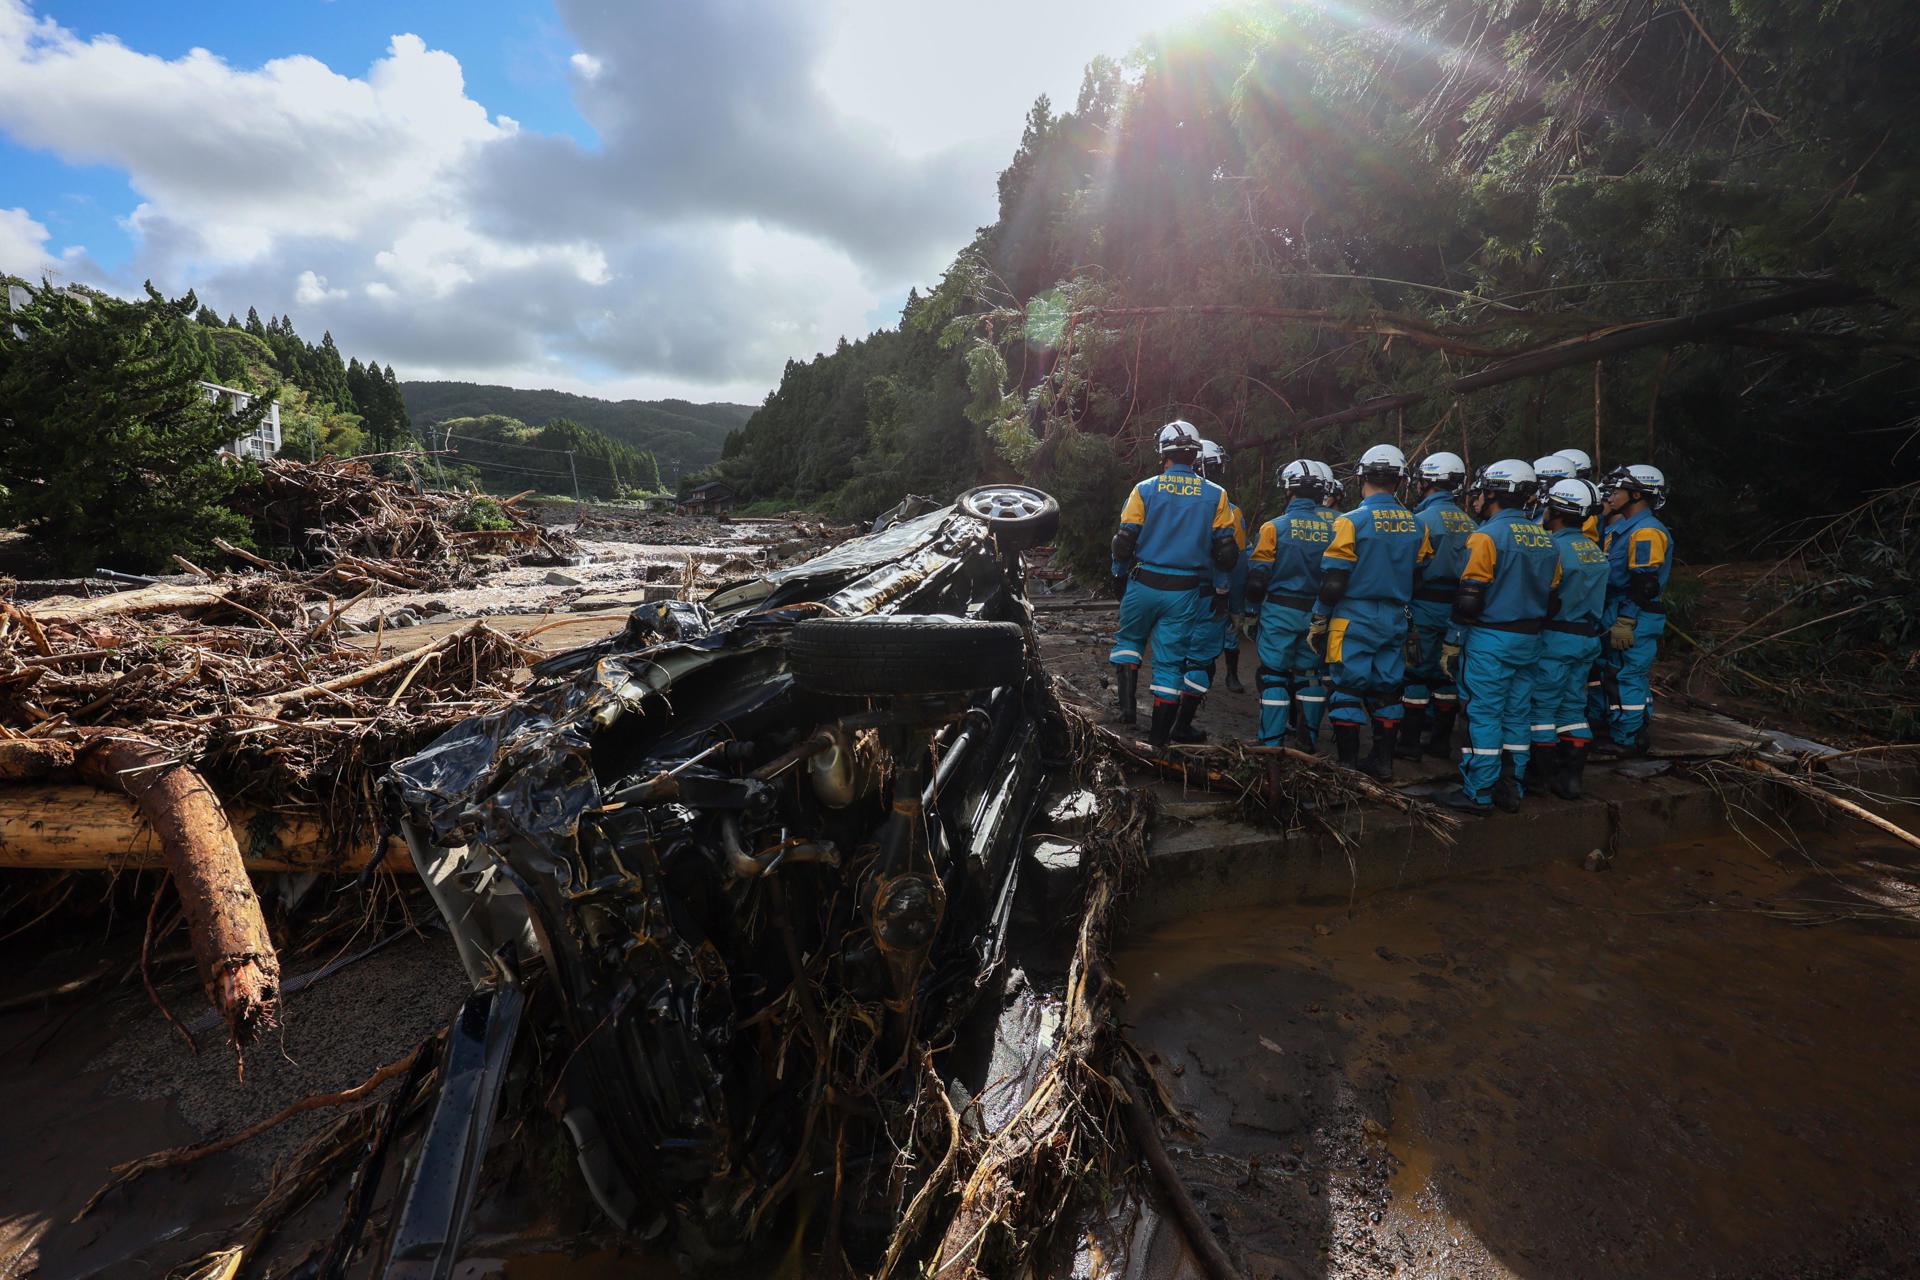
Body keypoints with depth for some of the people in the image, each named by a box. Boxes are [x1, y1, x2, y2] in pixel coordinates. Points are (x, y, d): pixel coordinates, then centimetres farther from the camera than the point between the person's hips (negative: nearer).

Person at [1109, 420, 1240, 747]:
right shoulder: (1215, 495, 0)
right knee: (1170, 660, 7)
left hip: (1144, 584, -1)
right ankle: (1159, 736, 13)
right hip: (1186, 593, 1)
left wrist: (1119, 577, 12)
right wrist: (1221, 590, 11)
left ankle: (1127, 702, 8)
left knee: (1129, 639, 24)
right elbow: (1225, 552, 0)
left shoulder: (1145, 489, -4)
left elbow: (1124, 542, -2)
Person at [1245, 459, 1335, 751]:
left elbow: (1257, 577, -9)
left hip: (1280, 612, -3)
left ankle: (1273, 743, 4)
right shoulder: (1334, 525, -1)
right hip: (1317, 614, 3)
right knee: (1310, 675, 16)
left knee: (1274, 675, 3)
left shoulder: (1275, 527, -10)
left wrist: (1253, 608, 5)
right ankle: (1309, 741, 24)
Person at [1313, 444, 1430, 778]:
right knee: (1386, 691, 14)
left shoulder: (1352, 521, -12)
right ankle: (1383, 761, 21)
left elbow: (1333, 580, -13)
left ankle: (1348, 764, 4)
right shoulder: (1415, 525, 5)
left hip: (1354, 619, -5)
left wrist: (1319, 621, -4)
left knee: (1347, 690, 1)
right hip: (1395, 621, 6)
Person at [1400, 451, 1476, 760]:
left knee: (1415, 674, 0)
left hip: (1425, 607, -6)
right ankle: (1442, 740, 22)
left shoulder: (1423, 520, -12)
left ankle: (1410, 743, 3)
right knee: (1445, 674, 14)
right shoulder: (1468, 522, 8)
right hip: (1456, 608, 6)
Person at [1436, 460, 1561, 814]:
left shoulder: (1487, 536, -13)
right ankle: (1511, 788, 20)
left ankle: (1478, 792, 3)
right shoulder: (1544, 539, 10)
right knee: (1517, 714, 12)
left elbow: (1468, 598, -16)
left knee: (1483, 715, -2)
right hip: (1529, 640, 7)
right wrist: (1532, 631, 21)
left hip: (1490, 639, -7)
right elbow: (1552, 595, 14)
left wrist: (1452, 643, -11)